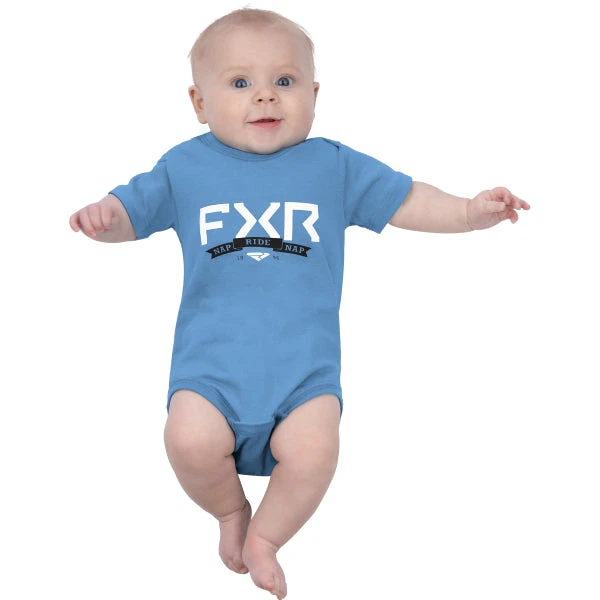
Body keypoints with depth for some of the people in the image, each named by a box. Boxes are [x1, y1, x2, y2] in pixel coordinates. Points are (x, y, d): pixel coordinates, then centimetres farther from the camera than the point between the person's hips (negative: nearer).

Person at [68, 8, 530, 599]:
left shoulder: (333, 166, 8)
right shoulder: (185, 168, 8)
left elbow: (406, 201, 12)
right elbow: (130, 212, 11)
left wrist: (470, 210, -3)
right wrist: (101, 215, -13)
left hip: (303, 361, 0)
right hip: (212, 357, 0)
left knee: (313, 448, -26)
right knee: (190, 441, -25)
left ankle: (265, 537, 7)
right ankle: (230, 511, 12)